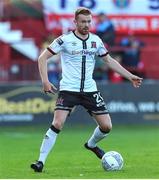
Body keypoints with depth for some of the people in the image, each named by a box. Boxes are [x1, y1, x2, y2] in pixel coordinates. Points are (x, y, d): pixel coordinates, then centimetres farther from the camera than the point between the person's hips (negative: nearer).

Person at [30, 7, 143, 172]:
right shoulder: (65, 40, -7)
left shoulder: (96, 40, 7)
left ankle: (91, 144, 33)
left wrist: (130, 77, 15)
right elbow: (43, 58, -5)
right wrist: (45, 81, -17)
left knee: (106, 126, 0)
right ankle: (41, 161, -13)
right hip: (68, 89, -4)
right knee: (57, 124, -21)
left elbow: (109, 61, 18)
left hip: (90, 90, 4)